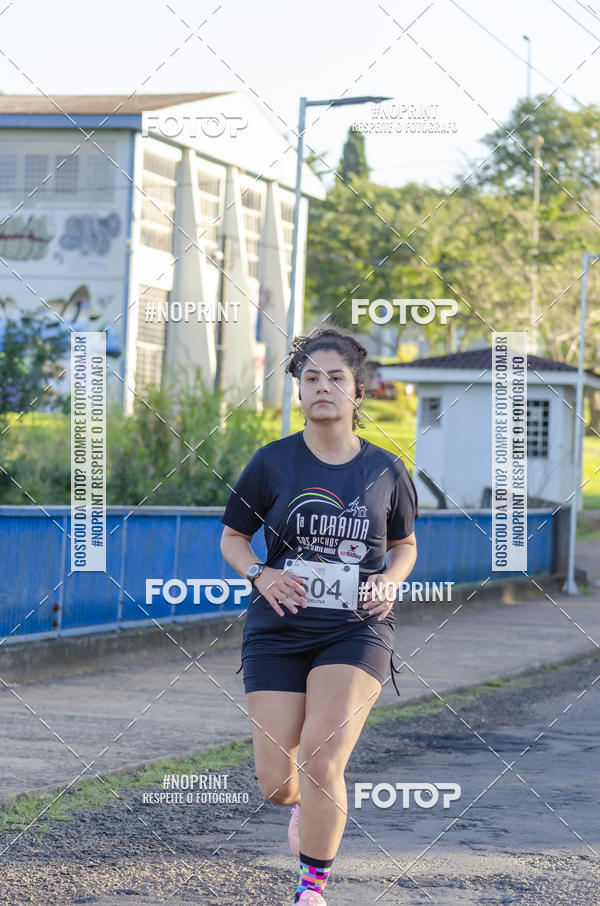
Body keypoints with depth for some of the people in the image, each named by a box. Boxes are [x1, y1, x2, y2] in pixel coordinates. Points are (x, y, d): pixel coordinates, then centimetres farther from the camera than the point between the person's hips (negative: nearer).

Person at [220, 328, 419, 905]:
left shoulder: (385, 471, 4)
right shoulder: (272, 463, 0)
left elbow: (404, 544, 19)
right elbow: (232, 538, 9)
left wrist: (392, 581, -3)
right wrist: (261, 574, -11)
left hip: (356, 631, -1)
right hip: (278, 631, 1)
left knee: (321, 761, -18)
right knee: (276, 782, -1)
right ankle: (309, 807, 37)